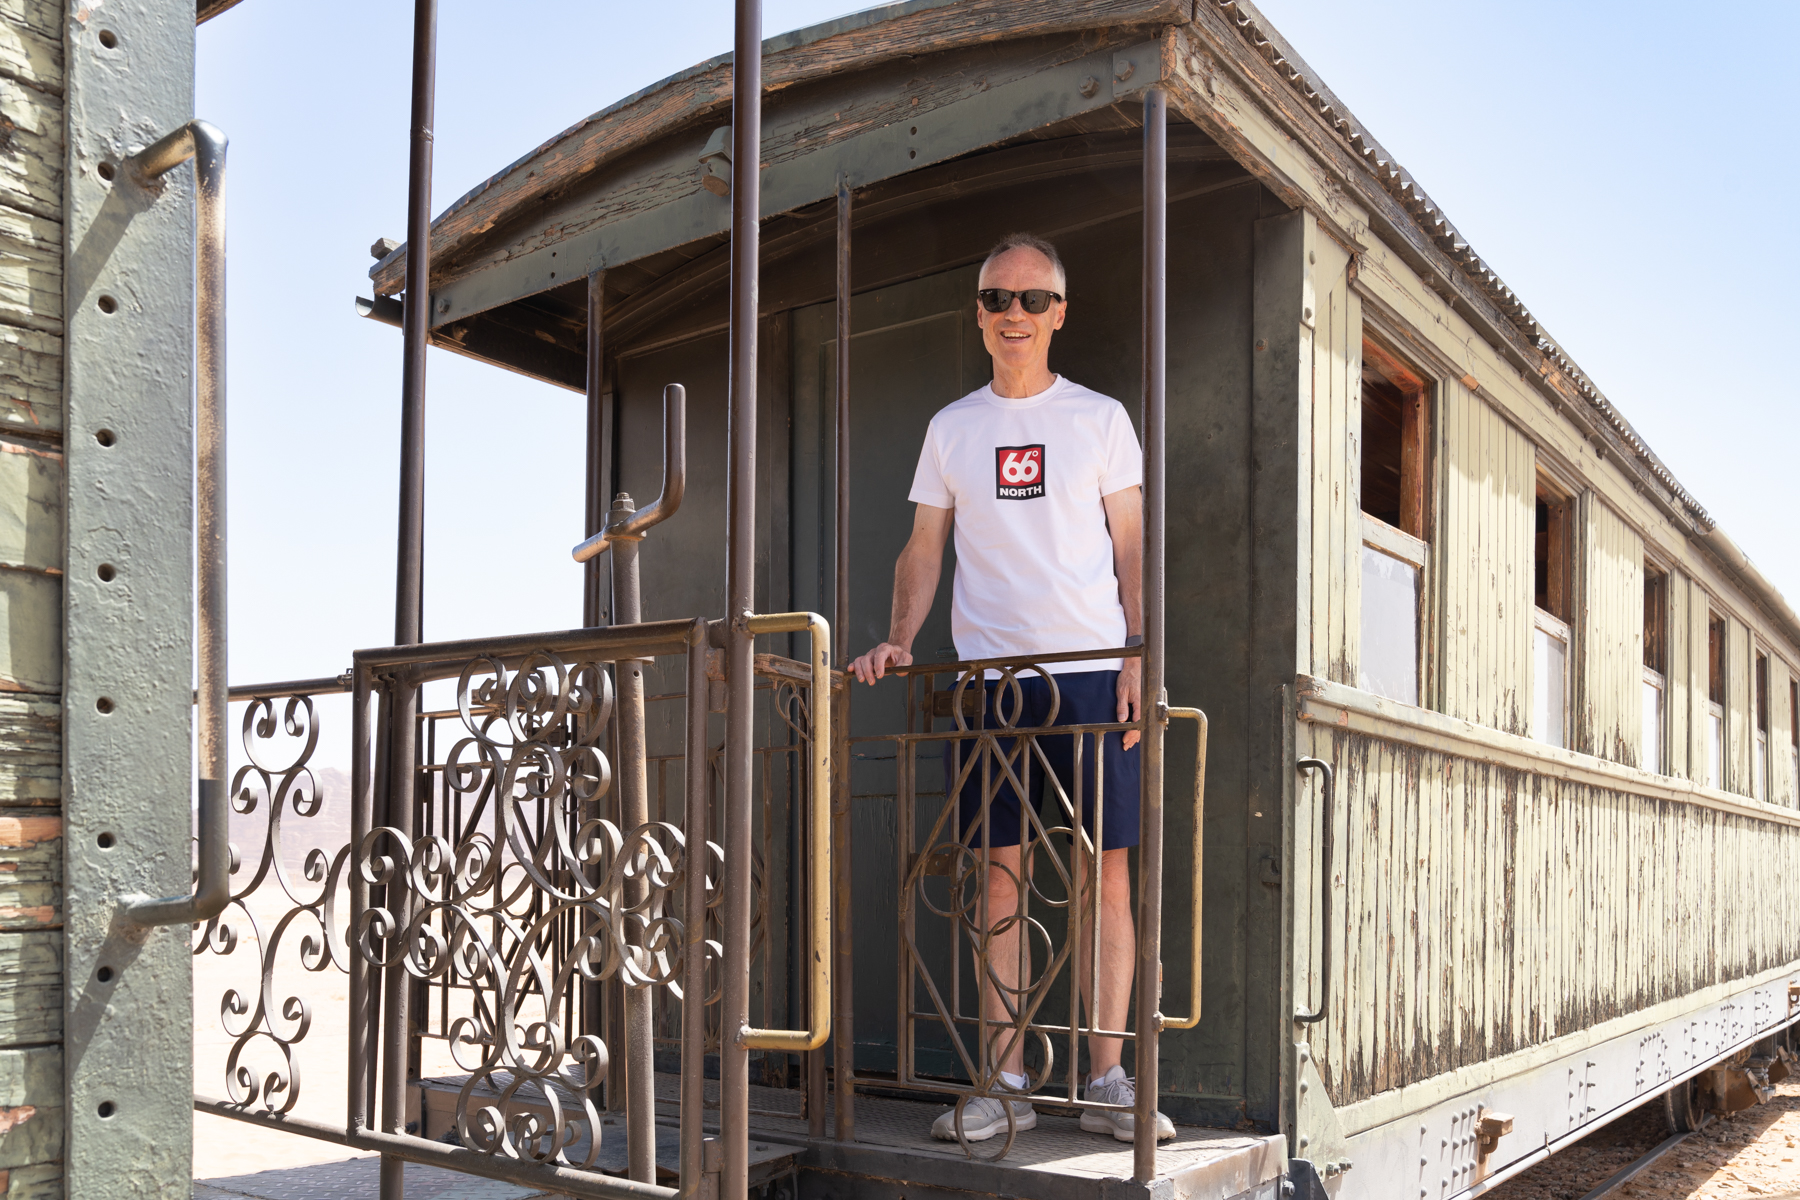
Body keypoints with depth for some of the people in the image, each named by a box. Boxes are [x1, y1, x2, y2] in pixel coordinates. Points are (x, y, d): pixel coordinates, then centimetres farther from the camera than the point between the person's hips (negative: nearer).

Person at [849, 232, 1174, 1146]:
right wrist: (899, 639, -2)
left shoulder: (1099, 418, 8)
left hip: (1092, 671, -1)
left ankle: (1106, 1080, 5)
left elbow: (1132, 549, 6)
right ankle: (1005, 1084, 9)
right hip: (988, 674, 2)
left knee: (1104, 868, -3)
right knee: (998, 873, 2)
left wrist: (1140, 658, -6)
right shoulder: (950, 428, 13)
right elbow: (924, 549, 14)